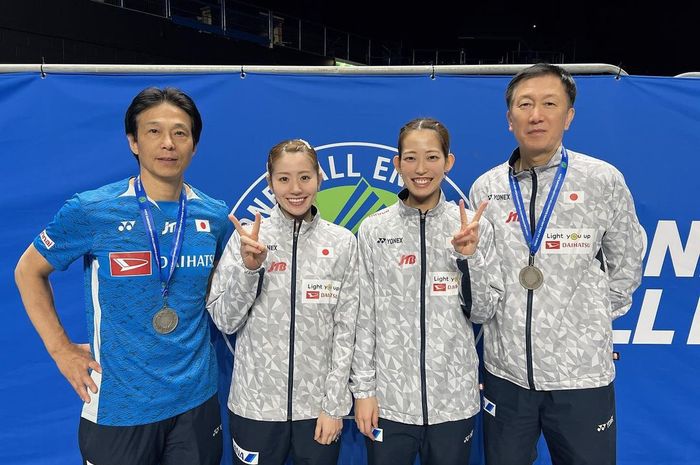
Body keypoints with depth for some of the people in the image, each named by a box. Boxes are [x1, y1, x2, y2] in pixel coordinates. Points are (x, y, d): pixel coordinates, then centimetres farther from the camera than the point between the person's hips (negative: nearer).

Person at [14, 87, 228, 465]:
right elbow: (28, 271, 1)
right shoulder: (91, 211, -13)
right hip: (116, 404, -2)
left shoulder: (215, 216, -3)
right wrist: (60, 348, -3)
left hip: (197, 400, 3)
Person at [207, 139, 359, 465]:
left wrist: (334, 405, -5)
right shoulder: (247, 237, -3)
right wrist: (248, 268, -19)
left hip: (318, 406, 0)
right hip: (255, 405, 0)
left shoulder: (342, 242, -3)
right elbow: (224, 322, -4)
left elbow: (345, 329, -2)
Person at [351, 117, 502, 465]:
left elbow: (483, 312, 0)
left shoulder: (474, 226, -2)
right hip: (389, 398, 0)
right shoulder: (373, 229, -3)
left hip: (454, 400, 1)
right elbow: (364, 317, -1)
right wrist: (363, 388, -2)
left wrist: (470, 257, -15)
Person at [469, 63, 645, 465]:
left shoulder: (604, 181, -6)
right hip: (505, 371, 2)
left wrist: (596, 322, 6)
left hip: (581, 374, -2)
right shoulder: (484, 189, 0)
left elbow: (626, 265, 6)